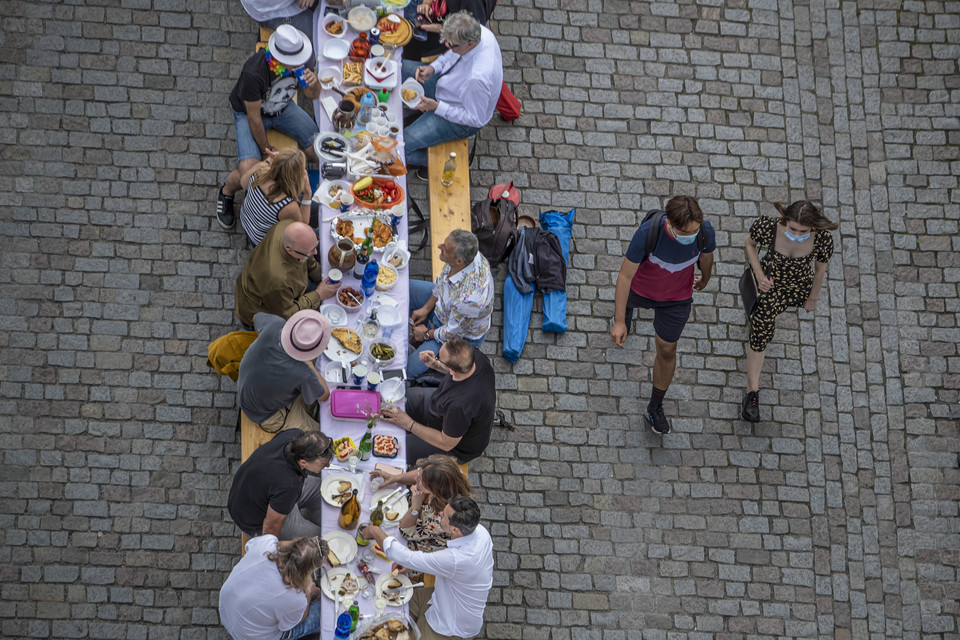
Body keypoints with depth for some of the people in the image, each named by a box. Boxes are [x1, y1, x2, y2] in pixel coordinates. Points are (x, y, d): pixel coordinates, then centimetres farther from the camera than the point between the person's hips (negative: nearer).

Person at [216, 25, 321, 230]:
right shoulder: (254, 73, -41)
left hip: (283, 107, 5)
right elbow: (254, 118, -24)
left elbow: (312, 95, -8)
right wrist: (265, 149, -9)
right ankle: (226, 193, 12)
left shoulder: (304, 56, -26)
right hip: (248, 111, -5)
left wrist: (314, 83, -33)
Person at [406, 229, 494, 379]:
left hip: (463, 335, -7)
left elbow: (452, 332, -27)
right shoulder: (465, 254, -27)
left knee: (409, 369, -12)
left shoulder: (469, 299, -47)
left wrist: (427, 334, -9)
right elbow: (441, 280, -1)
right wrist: (426, 308, 2)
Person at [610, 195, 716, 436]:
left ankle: (655, 407, 39)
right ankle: (622, 314, 74)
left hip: (677, 298, 1)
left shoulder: (705, 231, -33)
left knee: (667, 351, 14)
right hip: (640, 288, -1)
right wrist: (619, 322, -26)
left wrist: (704, 279, 16)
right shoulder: (647, 233, -42)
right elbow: (625, 275, -29)